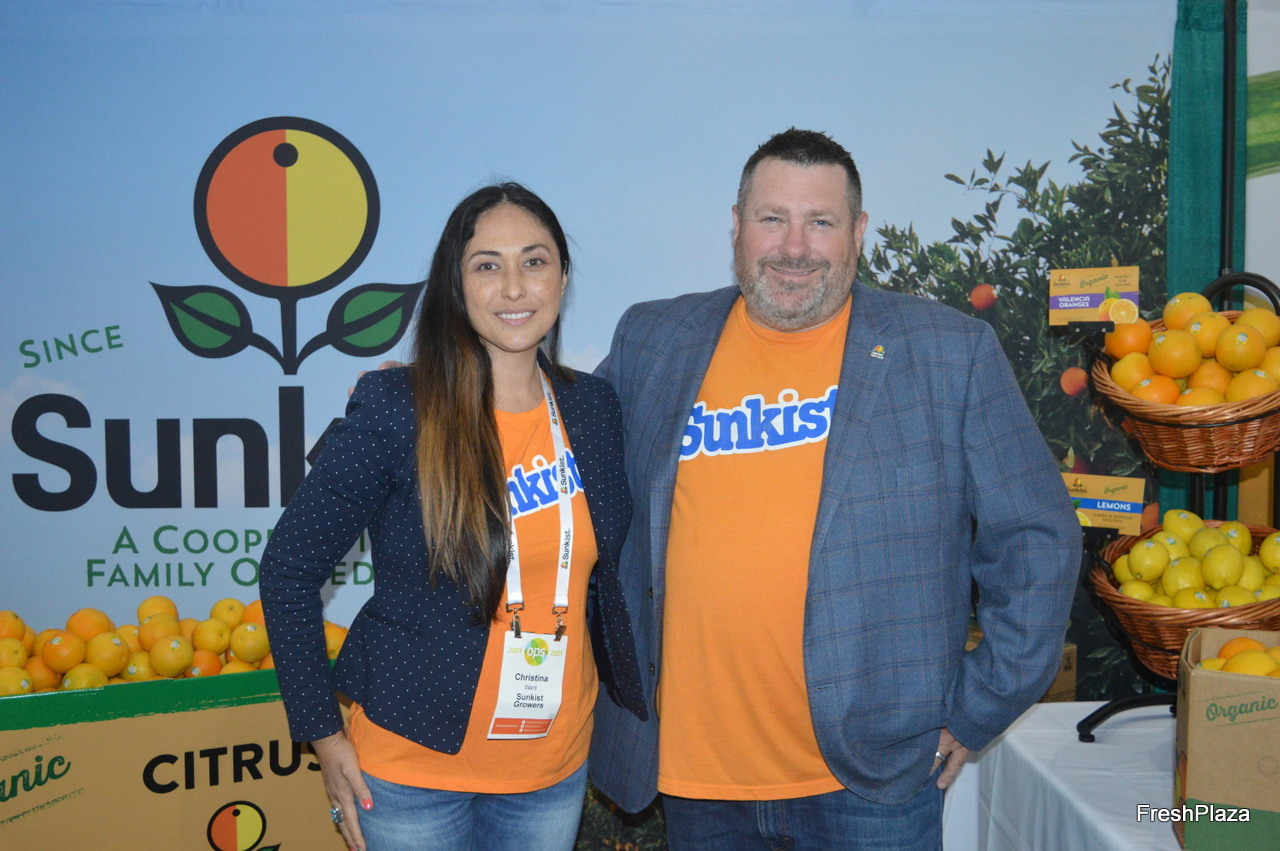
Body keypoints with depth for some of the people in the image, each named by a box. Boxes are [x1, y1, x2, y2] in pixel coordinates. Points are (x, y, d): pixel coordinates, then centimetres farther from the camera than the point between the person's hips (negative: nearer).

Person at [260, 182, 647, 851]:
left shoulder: (593, 408, -1)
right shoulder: (394, 412, -15)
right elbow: (289, 570, -9)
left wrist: (619, 695, 7)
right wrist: (324, 734, -8)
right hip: (415, 769, -3)